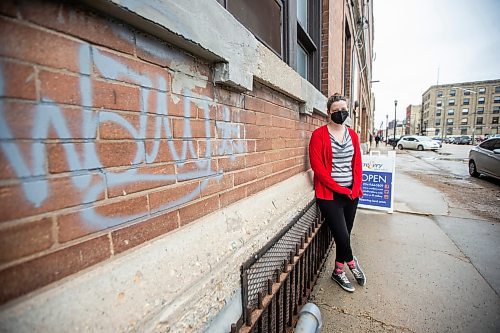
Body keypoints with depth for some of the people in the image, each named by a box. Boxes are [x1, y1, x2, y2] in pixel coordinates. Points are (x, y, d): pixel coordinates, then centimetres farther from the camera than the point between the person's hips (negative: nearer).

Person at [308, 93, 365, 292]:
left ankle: (338, 271, 34)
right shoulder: (319, 134, -8)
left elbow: (357, 164, 10)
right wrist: (339, 189, -13)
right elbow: (317, 166, -13)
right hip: (329, 195, -5)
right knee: (342, 236, -5)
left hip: (352, 194, 5)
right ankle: (351, 262, 28)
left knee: (344, 235, 13)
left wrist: (355, 189, -3)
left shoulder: (352, 135, 10)